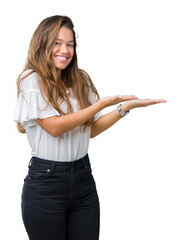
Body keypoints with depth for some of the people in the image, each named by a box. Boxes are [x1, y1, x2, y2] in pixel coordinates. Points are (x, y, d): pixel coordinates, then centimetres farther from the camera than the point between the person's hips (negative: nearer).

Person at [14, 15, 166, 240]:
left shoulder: (81, 81, 9)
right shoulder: (31, 80, -7)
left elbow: (92, 129, 9)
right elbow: (54, 127, -16)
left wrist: (126, 106, -2)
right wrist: (104, 103, -16)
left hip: (83, 178, 5)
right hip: (45, 181, -4)